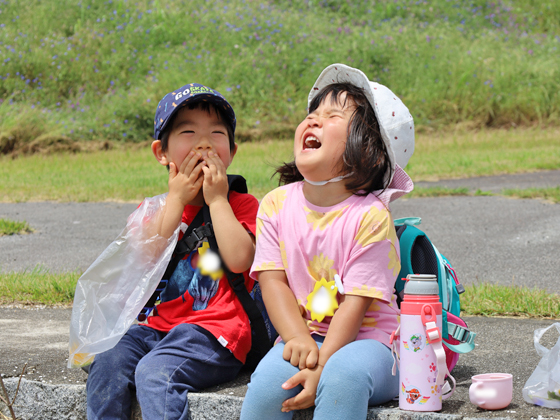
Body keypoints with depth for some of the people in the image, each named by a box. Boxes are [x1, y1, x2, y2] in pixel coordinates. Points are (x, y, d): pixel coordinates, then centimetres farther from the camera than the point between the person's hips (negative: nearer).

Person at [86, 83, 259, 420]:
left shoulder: (241, 205, 6)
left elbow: (240, 259, -13)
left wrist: (217, 199, -5)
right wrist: (177, 199, -2)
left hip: (213, 332, -5)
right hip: (157, 326, 5)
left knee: (155, 372, -29)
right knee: (107, 363, -22)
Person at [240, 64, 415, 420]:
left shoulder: (370, 216, -12)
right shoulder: (277, 204, 2)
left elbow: (356, 304, -15)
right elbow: (273, 281, -1)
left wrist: (319, 368, -23)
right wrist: (299, 339, -18)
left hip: (364, 340, -3)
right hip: (303, 338, 3)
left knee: (344, 375, -35)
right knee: (268, 380, -27)